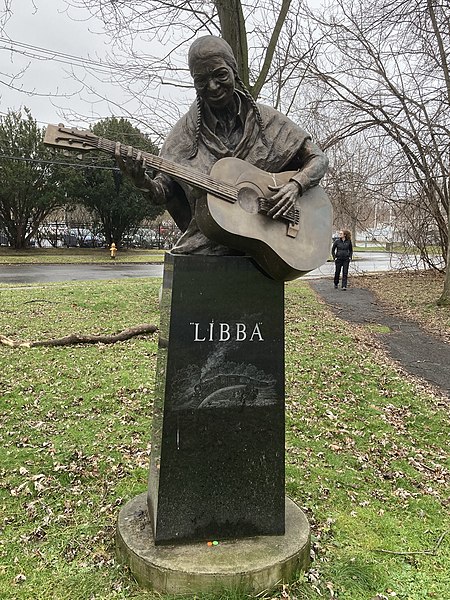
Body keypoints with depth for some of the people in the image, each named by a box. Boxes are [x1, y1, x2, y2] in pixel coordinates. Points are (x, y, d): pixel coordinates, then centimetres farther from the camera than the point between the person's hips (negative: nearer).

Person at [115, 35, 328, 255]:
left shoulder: (267, 120, 7)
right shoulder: (186, 130, 7)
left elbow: (318, 159, 10)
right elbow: (162, 194, 4)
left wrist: (295, 185, -10)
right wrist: (141, 181, -17)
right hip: (204, 244, 1)